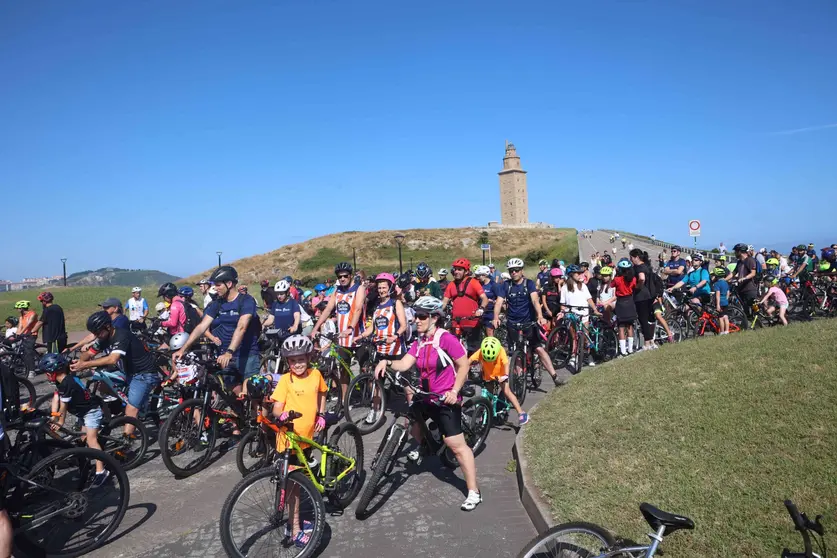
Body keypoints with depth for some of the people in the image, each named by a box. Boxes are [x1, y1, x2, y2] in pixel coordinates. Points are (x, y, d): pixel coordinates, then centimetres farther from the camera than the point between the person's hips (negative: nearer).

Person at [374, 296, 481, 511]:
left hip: (446, 400, -8)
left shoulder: (446, 339, -17)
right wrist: (387, 362, -23)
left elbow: (463, 365, -15)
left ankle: (474, 492, 0)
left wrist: (454, 391, -21)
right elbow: (404, 364, -5)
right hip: (425, 396, 8)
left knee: (456, 445, -8)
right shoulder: (419, 342, 5)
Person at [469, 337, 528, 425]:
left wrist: (506, 375, -54)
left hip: (500, 376, -2)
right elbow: (469, 360, -32)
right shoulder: (481, 352, -27)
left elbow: (506, 364, -38)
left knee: (507, 391, -17)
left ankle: (521, 413, -17)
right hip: (488, 376, 2)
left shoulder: (501, 351, -29)